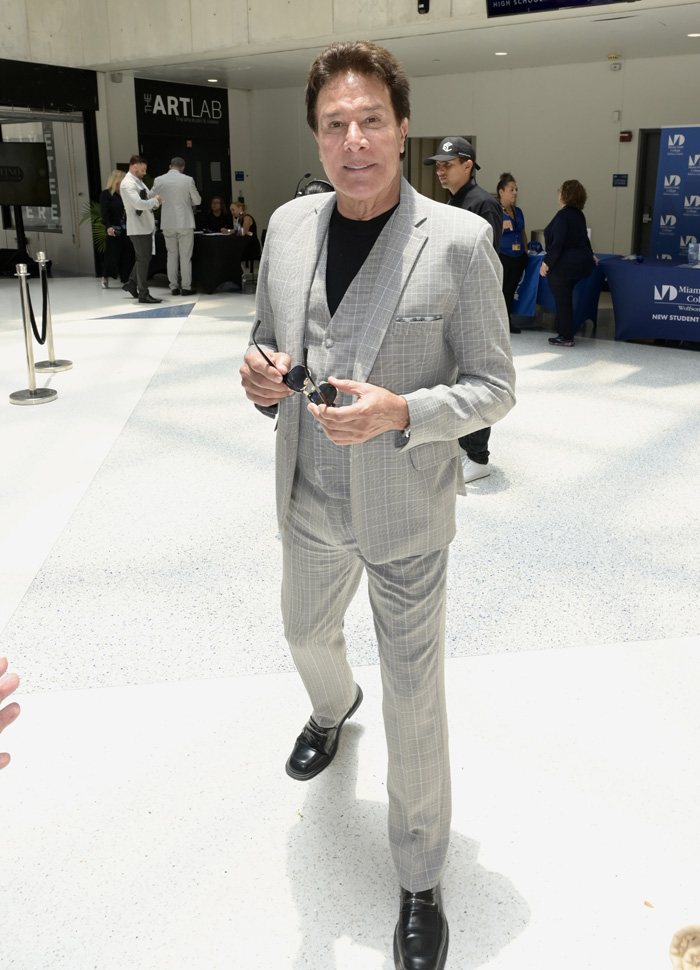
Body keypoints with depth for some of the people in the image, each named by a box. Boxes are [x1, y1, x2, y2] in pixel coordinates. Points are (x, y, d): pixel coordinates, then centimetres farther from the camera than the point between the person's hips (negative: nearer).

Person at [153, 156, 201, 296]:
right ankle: (186, 287, 2)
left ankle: (174, 287, 10)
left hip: (167, 223, 2)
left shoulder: (159, 180, 0)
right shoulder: (188, 180, -6)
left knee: (172, 255, 11)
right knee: (185, 256, 3)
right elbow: (197, 200, 3)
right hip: (185, 222, -2)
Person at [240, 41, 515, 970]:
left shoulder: (461, 241, -15)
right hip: (310, 504, 5)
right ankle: (334, 708, 66)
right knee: (308, 637, 28)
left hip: (406, 515, -4)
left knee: (414, 701, 7)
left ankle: (421, 881, 31)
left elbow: (492, 387, -10)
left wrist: (399, 412, -28)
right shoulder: (289, 226, 0)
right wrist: (262, 373, -13)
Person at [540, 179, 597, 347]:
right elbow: (583, 237, 26)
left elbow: (558, 243, -23)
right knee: (564, 300, 18)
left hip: (563, 264, -9)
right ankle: (564, 334, 23)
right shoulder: (578, 214, 12)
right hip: (579, 262, 9)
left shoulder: (563, 216, -17)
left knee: (562, 301, -2)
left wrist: (546, 262, -19)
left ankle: (567, 338, 3)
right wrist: (590, 254, 39)